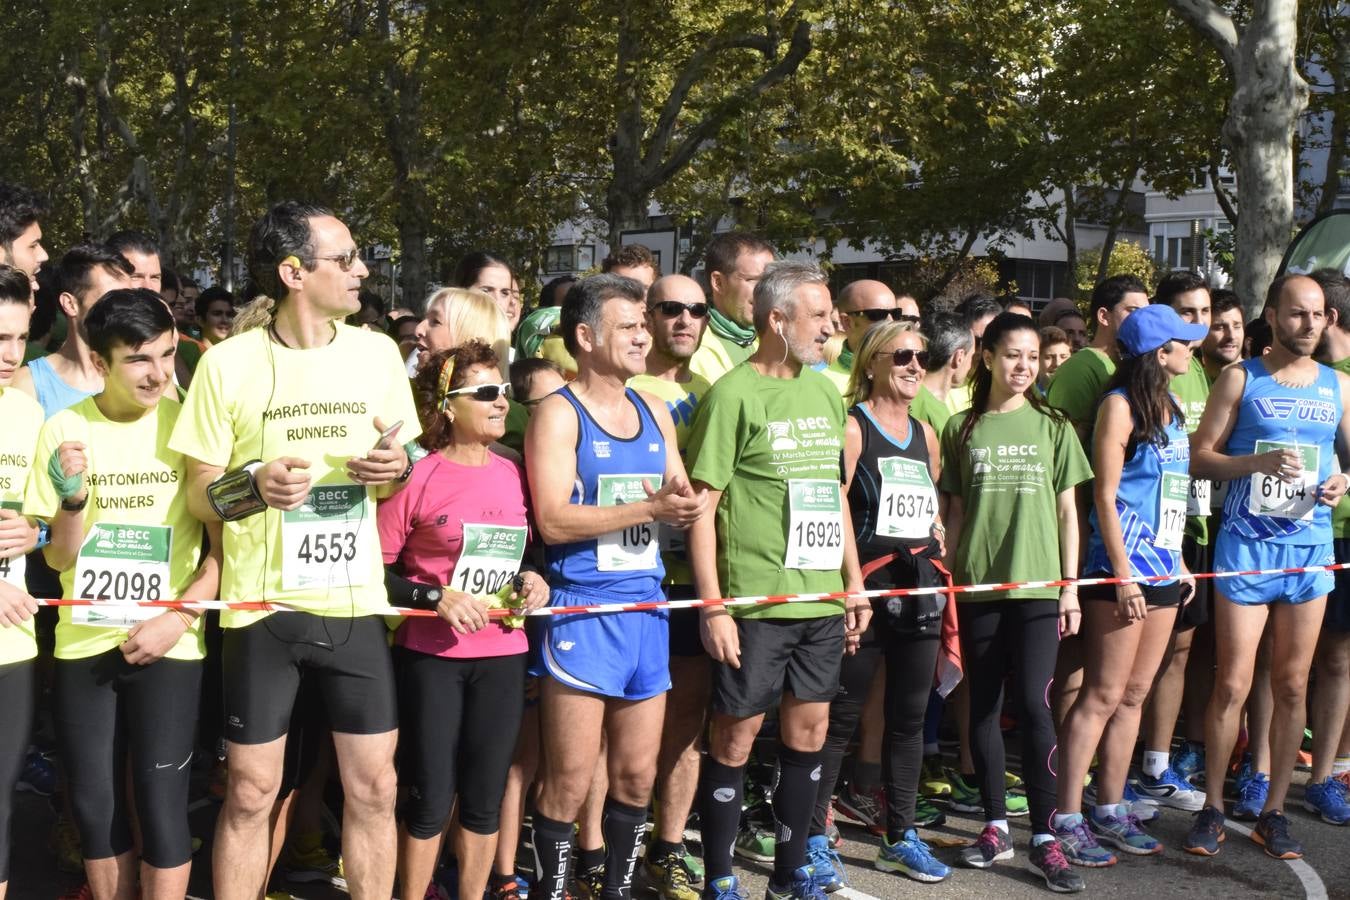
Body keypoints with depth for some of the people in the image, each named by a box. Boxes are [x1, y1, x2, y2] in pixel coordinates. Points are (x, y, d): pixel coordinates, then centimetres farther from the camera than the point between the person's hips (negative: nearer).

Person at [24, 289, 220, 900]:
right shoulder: (64, 431, -1)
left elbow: (225, 544, -2)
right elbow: (58, 560, 2)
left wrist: (178, 617, -13)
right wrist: (73, 499, -17)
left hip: (166, 645, -2)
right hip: (82, 644, 2)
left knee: (159, 805, -4)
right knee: (95, 807, 9)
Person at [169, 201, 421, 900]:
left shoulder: (377, 352, 3)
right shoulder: (229, 364, -7)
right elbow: (198, 496, -2)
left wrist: (399, 467, -10)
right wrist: (255, 484, -23)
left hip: (355, 604, 3)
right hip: (263, 606, -3)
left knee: (373, 788, 5)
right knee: (250, 793, 4)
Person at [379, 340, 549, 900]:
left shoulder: (513, 474, 6)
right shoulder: (418, 476, -10)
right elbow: (375, 568, -8)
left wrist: (532, 581, 0)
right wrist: (438, 597, -19)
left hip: (502, 655, 5)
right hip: (431, 656, -5)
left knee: (485, 796, 11)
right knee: (431, 796, 3)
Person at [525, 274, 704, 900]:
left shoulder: (655, 413, 13)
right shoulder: (558, 414, -7)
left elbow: (682, 500, 14)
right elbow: (554, 520, -17)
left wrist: (684, 503, -10)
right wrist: (650, 508, -19)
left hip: (646, 607, 6)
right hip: (582, 609, -6)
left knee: (637, 774, 12)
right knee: (570, 778, -2)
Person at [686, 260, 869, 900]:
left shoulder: (824, 391, 12)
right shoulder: (733, 395, -9)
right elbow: (702, 506, -11)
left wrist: (854, 582, 16)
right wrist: (713, 607, -15)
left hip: (822, 600, 7)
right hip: (754, 602, -6)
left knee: (808, 732, 13)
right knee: (735, 737, 2)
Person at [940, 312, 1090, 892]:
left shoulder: (1051, 426, 6)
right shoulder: (962, 428, 6)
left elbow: (1067, 510, 6)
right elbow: (955, 511, 8)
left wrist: (1070, 585, 2)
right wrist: (948, 579, 3)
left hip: (1038, 584, -1)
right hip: (977, 584, 1)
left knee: (1033, 703, -7)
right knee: (983, 706, 6)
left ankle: (1044, 839, -2)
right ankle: (996, 826, 18)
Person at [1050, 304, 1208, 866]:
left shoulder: (1172, 408, 13)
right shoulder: (1121, 404, -10)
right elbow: (1105, 495, -13)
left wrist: (1179, 562, 13)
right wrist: (1123, 575, -16)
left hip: (1163, 565, 8)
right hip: (1123, 563, -8)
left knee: (1134, 695, 11)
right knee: (1103, 695, -6)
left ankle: (1110, 810, 20)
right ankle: (1067, 819, 0)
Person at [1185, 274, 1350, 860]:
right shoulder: (1241, 379, 3)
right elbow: (1200, 457, -2)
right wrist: (1260, 461, -18)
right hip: (1246, 545, -3)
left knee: (1292, 687, 7)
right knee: (1232, 685, -3)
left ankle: (1274, 813, 16)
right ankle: (1212, 809, 9)